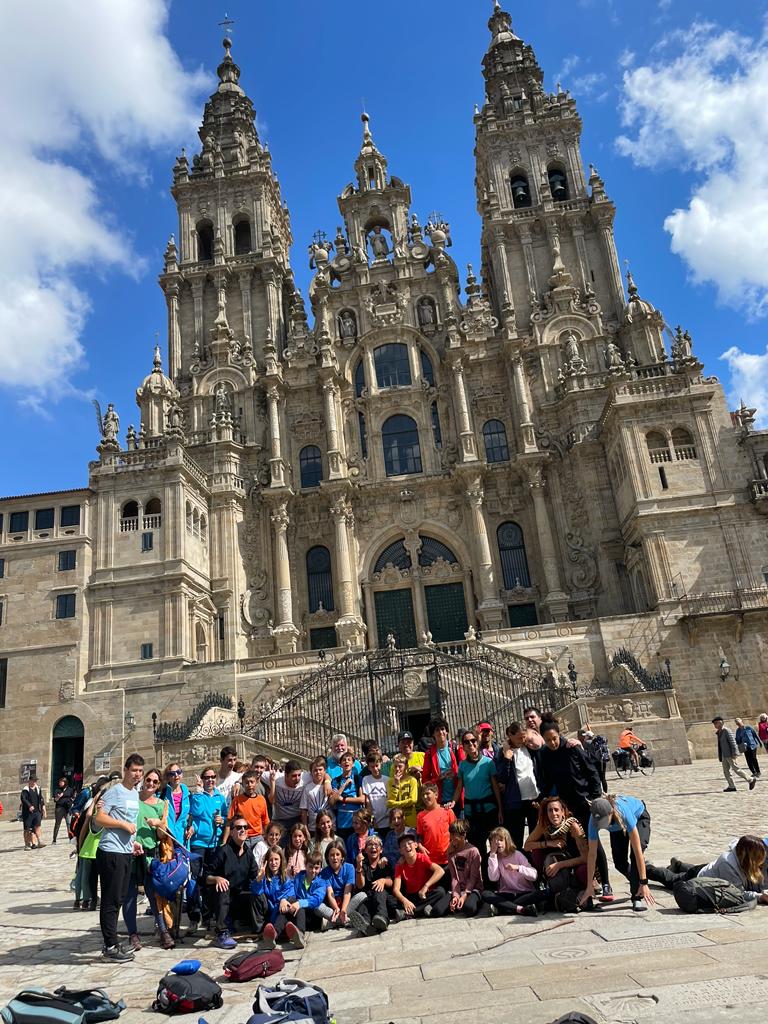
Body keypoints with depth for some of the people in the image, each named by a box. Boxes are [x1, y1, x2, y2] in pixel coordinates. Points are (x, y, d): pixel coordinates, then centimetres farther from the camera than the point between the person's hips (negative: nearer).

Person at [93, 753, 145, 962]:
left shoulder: (135, 793, 14)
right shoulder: (115, 792, -12)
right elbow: (99, 818, -17)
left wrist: (132, 842, 11)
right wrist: (124, 824, -18)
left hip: (126, 853, 9)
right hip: (111, 852, -9)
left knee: (119, 899, 15)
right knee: (110, 901, -1)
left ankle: (112, 943, 25)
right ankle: (110, 947, 7)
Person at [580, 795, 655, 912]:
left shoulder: (623, 812, -46)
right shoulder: (594, 820, -35)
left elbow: (637, 851, -42)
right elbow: (592, 854, -26)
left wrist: (644, 883, -43)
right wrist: (589, 887, -23)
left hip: (639, 817, -3)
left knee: (635, 855, -24)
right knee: (619, 863, -4)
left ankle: (638, 897, -12)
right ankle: (636, 884, 26)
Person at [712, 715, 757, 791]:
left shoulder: (726, 731, -12)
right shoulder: (718, 733, 13)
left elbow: (733, 742, -15)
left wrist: (734, 754, -19)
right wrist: (720, 756, 16)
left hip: (730, 754, -8)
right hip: (724, 755, 8)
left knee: (737, 769, -4)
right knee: (726, 771, 5)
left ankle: (751, 780, 9)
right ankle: (731, 786, 8)